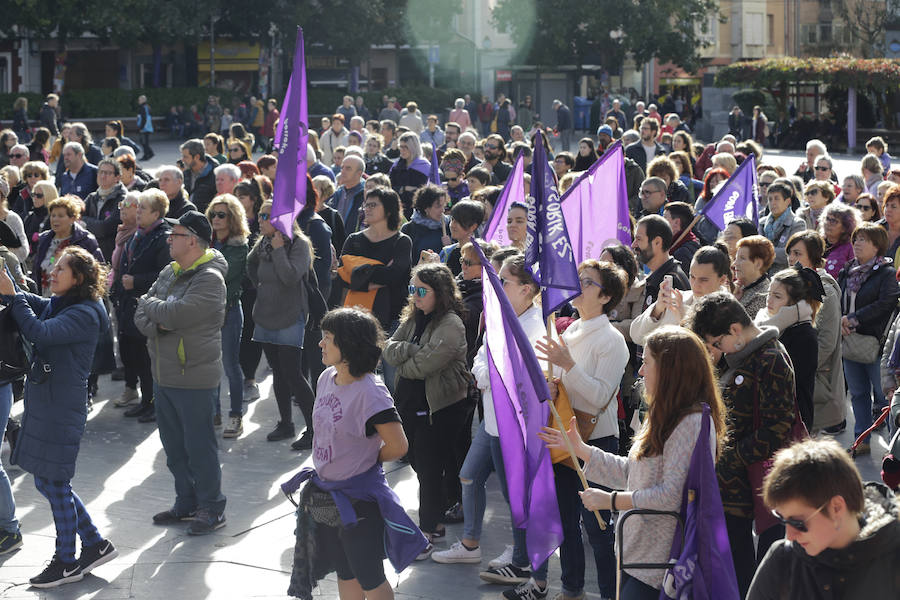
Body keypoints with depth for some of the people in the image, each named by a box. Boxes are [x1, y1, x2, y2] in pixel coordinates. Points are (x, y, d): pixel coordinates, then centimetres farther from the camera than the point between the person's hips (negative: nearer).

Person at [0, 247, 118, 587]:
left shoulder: (84, 315, -16)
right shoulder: (55, 305, 13)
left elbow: (39, 332, -26)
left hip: (63, 406, -9)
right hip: (42, 402, 9)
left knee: (53, 483, -1)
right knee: (48, 482, 14)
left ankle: (66, 562, 13)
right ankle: (96, 544, 25)